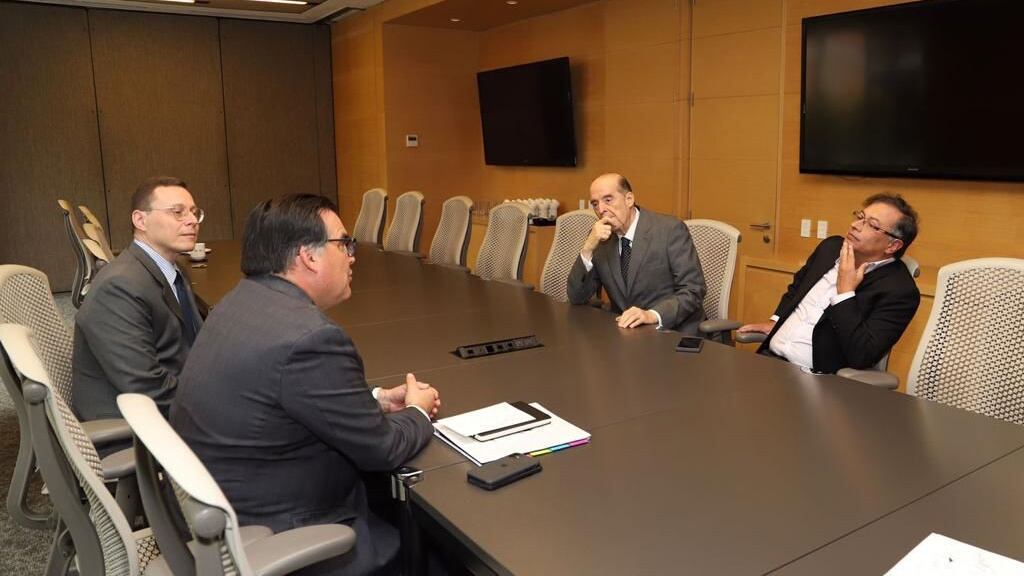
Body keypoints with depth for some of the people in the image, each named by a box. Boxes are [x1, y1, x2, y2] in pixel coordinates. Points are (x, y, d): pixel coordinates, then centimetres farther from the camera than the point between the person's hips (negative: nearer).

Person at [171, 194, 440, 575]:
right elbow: (380, 449, -18)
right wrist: (418, 413, 1)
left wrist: (378, 400, 8)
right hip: (269, 540, -9)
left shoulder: (247, 299, 0)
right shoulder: (311, 337, -29)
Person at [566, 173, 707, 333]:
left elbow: (694, 290, -12)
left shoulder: (670, 229, -9)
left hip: (675, 332, -4)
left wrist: (652, 315, -27)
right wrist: (588, 248, -14)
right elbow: (577, 298, -1)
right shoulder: (600, 237, 3)